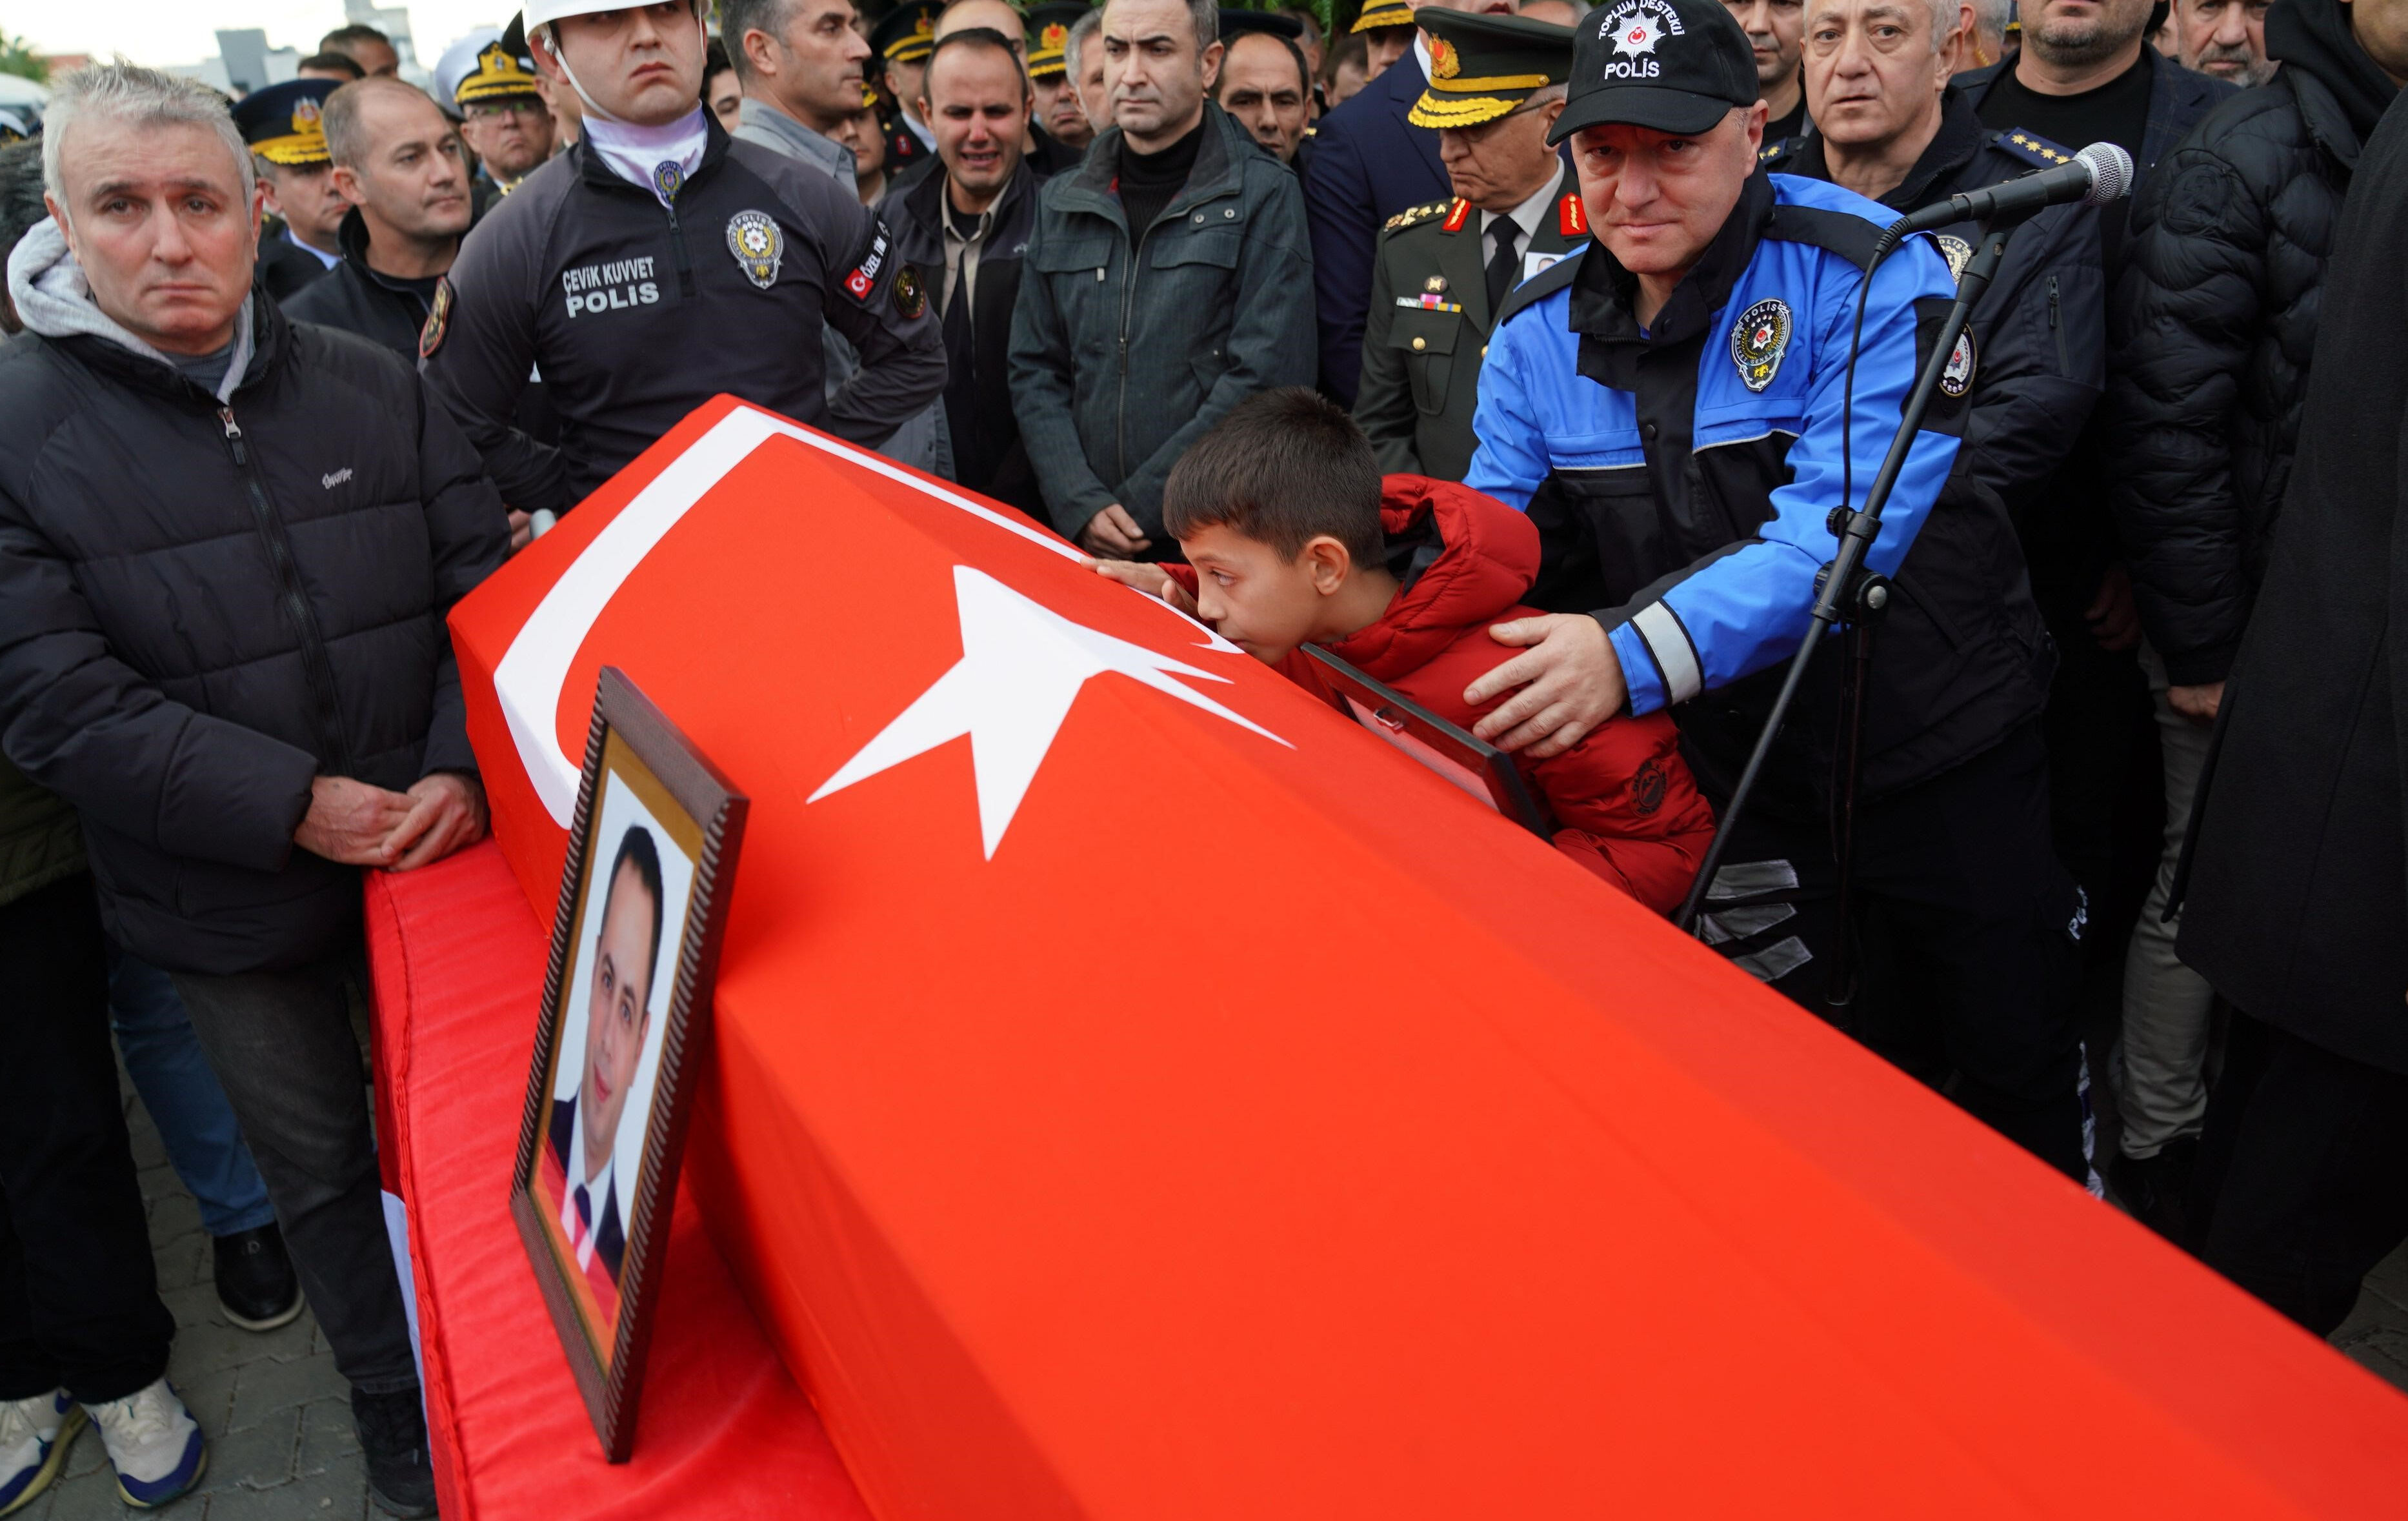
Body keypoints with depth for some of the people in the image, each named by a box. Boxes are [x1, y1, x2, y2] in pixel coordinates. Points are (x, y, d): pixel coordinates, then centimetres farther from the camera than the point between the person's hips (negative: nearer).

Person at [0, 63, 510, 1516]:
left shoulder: (372, 386, 0)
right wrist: (294, 805, -21)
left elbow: (486, 589, 0)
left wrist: (467, 768, -15)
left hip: (444, 847, 2)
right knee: (327, 1167, 14)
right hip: (232, 899, -1)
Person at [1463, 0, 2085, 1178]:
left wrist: (1637, 652, -42)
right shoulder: (1538, 331, -2)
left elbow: (1846, 521, -29)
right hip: (1723, 764, 4)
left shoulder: (1869, 273, -18)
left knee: (2016, 1068, 13)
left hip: (1931, 751, -3)